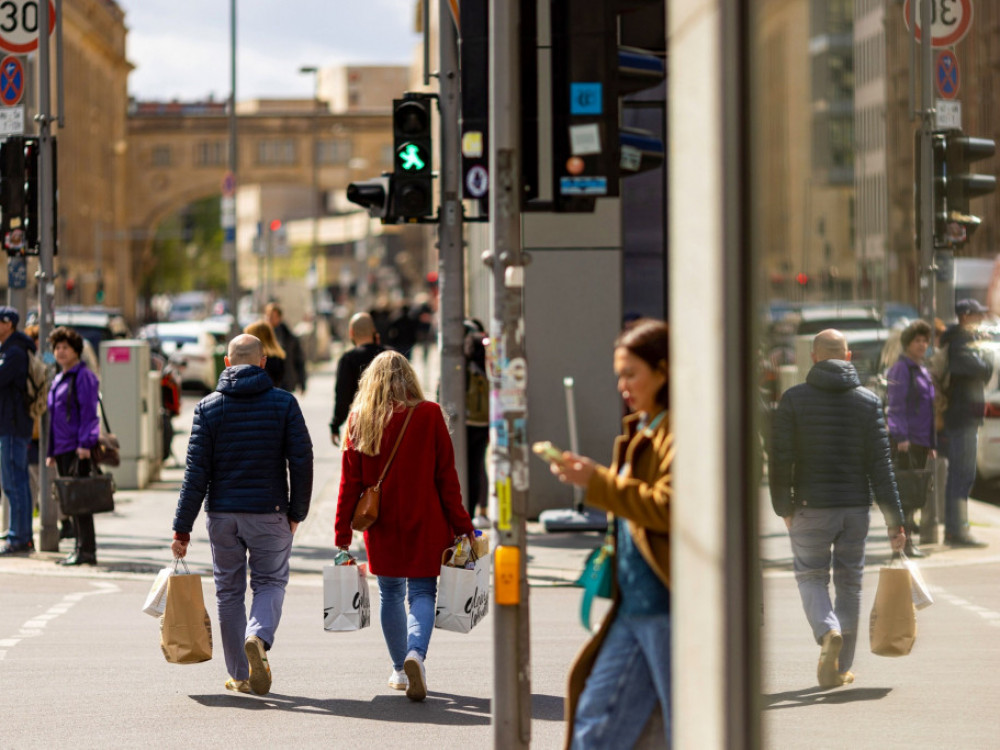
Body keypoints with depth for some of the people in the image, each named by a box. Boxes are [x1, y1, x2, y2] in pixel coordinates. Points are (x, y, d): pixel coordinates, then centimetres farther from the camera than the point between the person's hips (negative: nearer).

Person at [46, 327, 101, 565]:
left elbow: (88, 412, -13)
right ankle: (81, 548, 13)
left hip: (79, 449, -9)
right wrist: (50, 451, 20)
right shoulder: (58, 380, 20)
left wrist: (84, 443, -21)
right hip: (62, 450, 9)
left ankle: (86, 550, -10)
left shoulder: (83, 376, -6)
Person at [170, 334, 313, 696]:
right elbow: (301, 461, -4)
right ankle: (259, 637, -17)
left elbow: (196, 472, -4)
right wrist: (296, 512, 7)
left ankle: (240, 675, 13)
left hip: (222, 513, 1)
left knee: (229, 590, 12)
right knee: (270, 582, 12)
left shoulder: (208, 407, -1)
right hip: (269, 513, -1)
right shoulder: (284, 403, -2)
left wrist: (182, 528, -3)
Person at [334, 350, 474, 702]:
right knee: (422, 593, 1)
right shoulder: (429, 415, -5)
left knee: (391, 594, 16)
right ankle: (416, 653, -24)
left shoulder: (359, 419, -2)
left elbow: (350, 481, -1)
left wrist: (343, 532, 4)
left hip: (381, 527, 2)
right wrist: (462, 526, 2)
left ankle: (400, 669, 23)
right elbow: (446, 476, -4)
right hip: (425, 525, -2)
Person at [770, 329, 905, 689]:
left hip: (812, 509, -2)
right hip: (856, 507, 2)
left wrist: (784, 508, 5)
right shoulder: (868, 401, -1)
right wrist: (894, 519, -3)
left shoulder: (793, 399, -5)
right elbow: (880, 464, -5)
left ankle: (827, 632, -18)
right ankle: (841, 668, 17)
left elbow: (780, 460, -7)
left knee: (811, 576, 12)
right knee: (849, 582, 13)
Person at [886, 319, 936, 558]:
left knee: (914, 494, 9)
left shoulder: (923, 371, 20)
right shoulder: (901, 369, -7)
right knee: (906, 492, -11)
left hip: (921, 441, 9)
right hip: (905, 440, -9)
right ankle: (904, 541, -11)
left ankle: (905, 540, 14)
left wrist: (931, 444, 22)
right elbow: (896, 406, -14)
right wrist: (901, 437, -21)